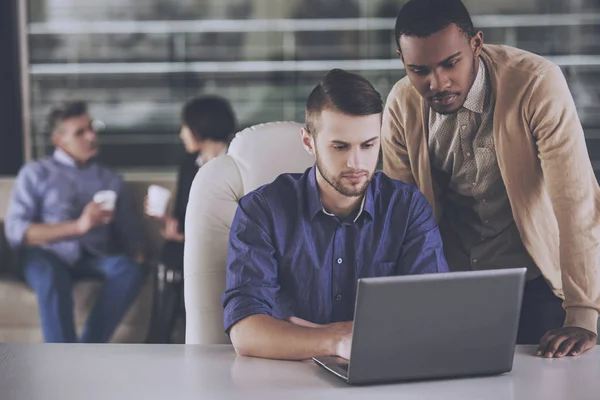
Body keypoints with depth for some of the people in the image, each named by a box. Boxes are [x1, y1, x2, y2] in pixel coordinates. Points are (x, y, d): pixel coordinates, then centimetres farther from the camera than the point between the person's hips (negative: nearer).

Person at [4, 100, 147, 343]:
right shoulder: (35, 173, 8)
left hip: (92, 260, 3)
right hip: (47, 257, -3)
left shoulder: (111, 180, 19)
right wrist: (79, 226, -18)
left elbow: (130, 232, 13)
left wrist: (138, 256, -13)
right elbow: (15, 231, -6)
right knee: (51, 276, -39)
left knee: (130, 269, -31)